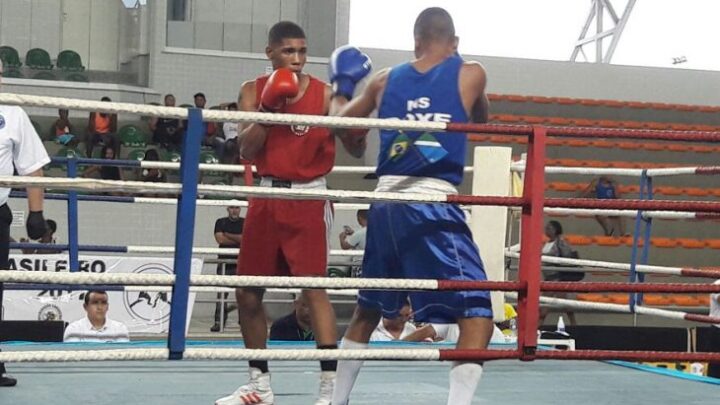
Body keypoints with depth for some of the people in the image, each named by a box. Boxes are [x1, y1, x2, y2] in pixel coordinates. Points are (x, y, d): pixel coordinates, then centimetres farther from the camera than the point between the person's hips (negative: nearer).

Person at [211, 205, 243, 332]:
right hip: (224, 261, 0)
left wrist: (228, 235, -3)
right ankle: (218, 322, -4)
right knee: (221, 293, -6)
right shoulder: (221, 222, 9)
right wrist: (238, 240, -2)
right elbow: (220, 239, -5)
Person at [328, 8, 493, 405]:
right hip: (433, 204, -5)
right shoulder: (470, 74, 3)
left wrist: (342, 86, 43)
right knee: (477, 316, -4)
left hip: (386, 202, 5)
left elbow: (341, 124, 24)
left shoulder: (386, 80, 12)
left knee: (366, 310, 24)